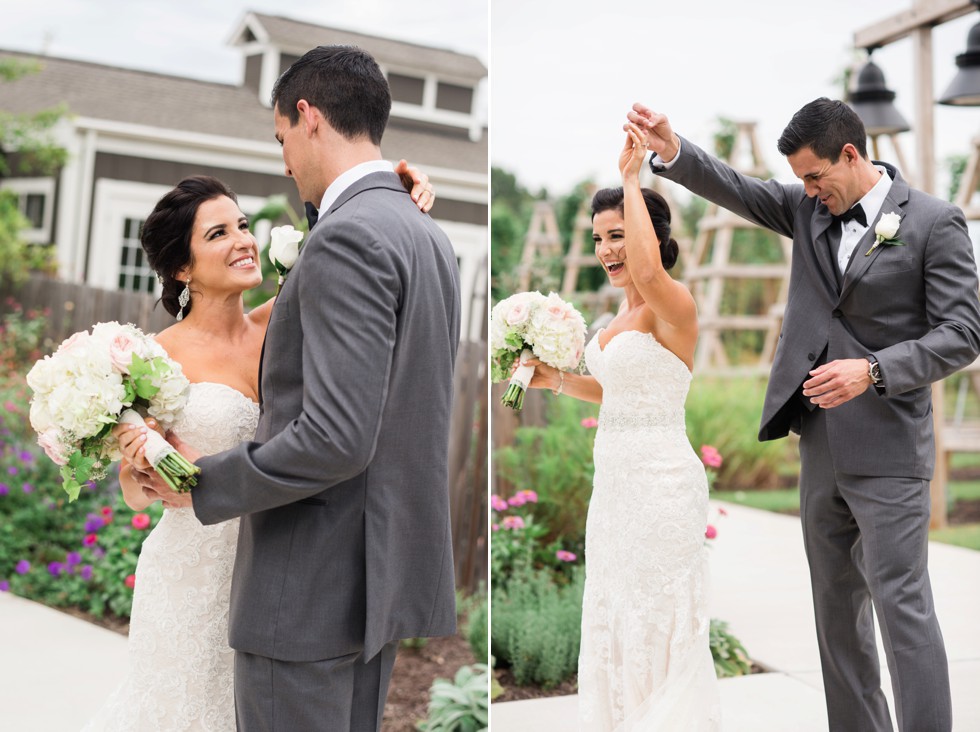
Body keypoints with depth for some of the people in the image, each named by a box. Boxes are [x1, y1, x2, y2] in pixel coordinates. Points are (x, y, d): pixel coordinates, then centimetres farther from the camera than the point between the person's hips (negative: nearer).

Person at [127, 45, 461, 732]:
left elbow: (335, 437, -25)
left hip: (315, 585, -9)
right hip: (384, 570, 9)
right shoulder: (430, 235, 11)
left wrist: (205, 481, -11)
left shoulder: (347, 237, -18)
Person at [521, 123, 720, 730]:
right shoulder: (626, 313, 11)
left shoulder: (674, 305, -16)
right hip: (615, 476, 9)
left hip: (660, 479, -9)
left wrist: (632, 180, -30)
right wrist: (559, 381, 7)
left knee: (660, 620, 4)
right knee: (615, 613, 19)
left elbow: (648, 271, -40)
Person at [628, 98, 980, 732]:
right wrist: (671, 150, -18)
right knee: (837, 607, 14)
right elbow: (735, 189, 0)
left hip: (888, 451, -6)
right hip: (822, 445, 6)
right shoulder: (810, 209, 9)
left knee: (902, 604, -4)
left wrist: (872, 371, -23)